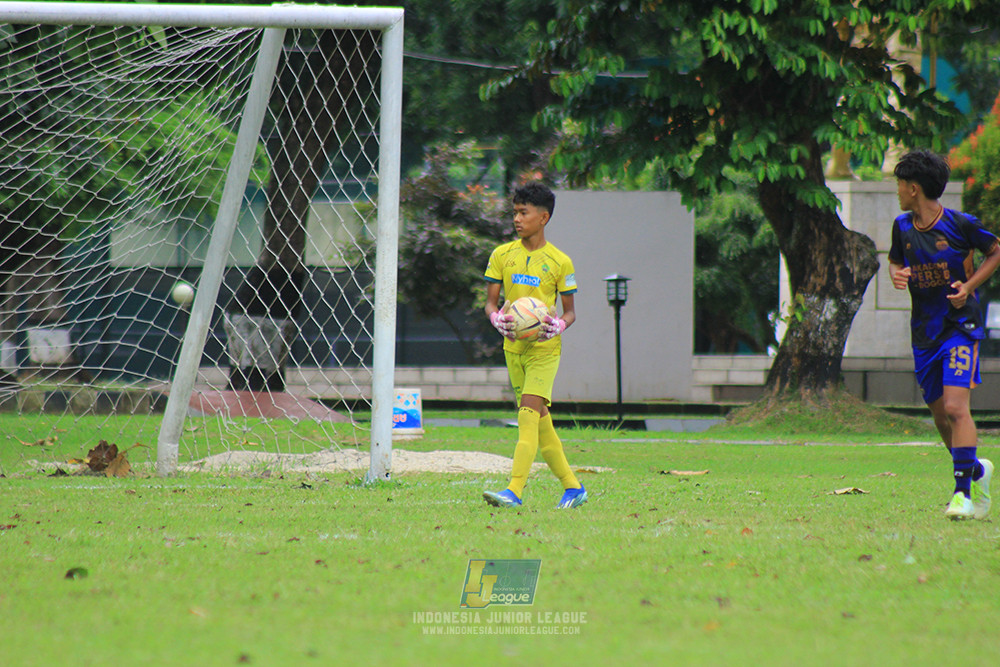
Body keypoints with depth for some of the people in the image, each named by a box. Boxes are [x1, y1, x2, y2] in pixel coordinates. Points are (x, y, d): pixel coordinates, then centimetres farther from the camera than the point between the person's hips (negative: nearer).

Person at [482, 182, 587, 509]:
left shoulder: (559, 262, -3)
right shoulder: (502, 255, 5)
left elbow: (570, 311, 3)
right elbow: (490, 302, 7)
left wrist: (558, 325, -19)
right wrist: (497, 319, -16)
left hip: (544, 348, -5)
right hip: (513, 346, 5)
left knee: (529, 415, -17)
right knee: (540, 420, 8)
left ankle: (514, 491, -25)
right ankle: (573, 487, 20)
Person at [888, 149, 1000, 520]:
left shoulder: (960, 225, -11)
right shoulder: (902, 227, 3)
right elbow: (895, 260, 20)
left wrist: (969, 286, -11)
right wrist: (896, 274, -4)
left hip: (961, 326, -6)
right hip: (924, 333, 6)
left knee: (955, 407, -19)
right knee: (940, 415, 10)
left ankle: (963, 490, -15)